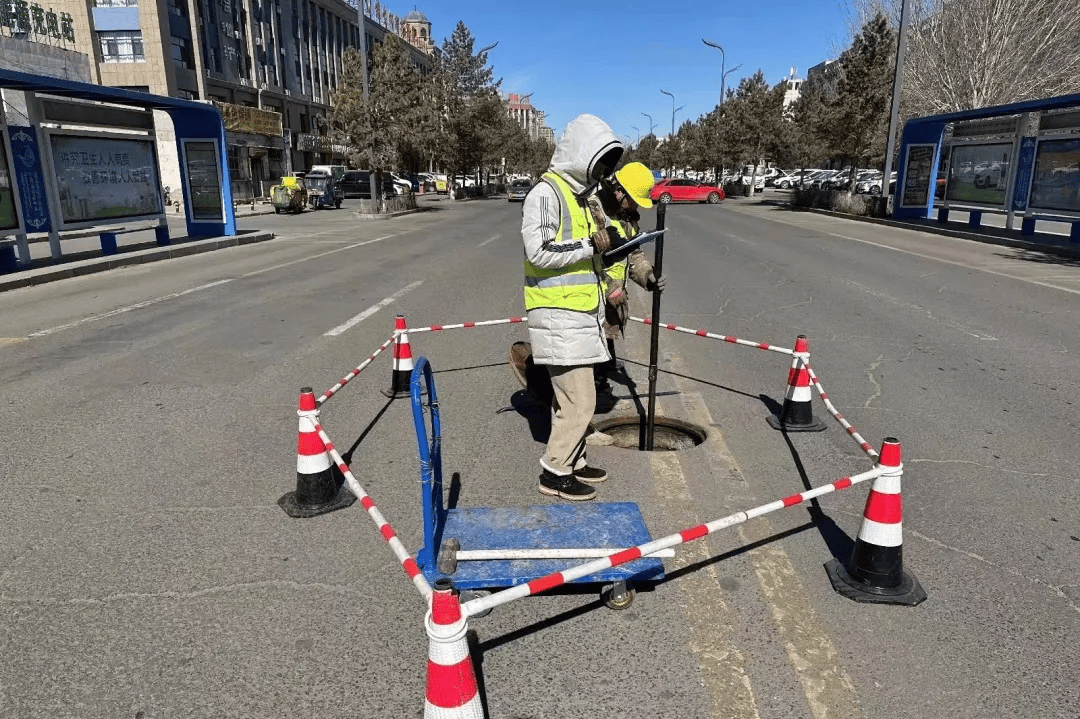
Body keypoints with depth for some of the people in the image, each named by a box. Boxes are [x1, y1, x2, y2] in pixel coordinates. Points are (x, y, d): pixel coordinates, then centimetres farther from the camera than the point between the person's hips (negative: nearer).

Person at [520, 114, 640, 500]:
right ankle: (554, 473, 7)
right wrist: (592, 245, -19)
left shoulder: (580, 195, 19)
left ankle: (573, 461, 28)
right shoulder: (546, 192, -12)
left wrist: (608, 251, 6)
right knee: (580, 400, -7)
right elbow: (539, 251, -22)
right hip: (558, 316, -9)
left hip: (580, 314, 10)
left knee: (570, 395, 16)